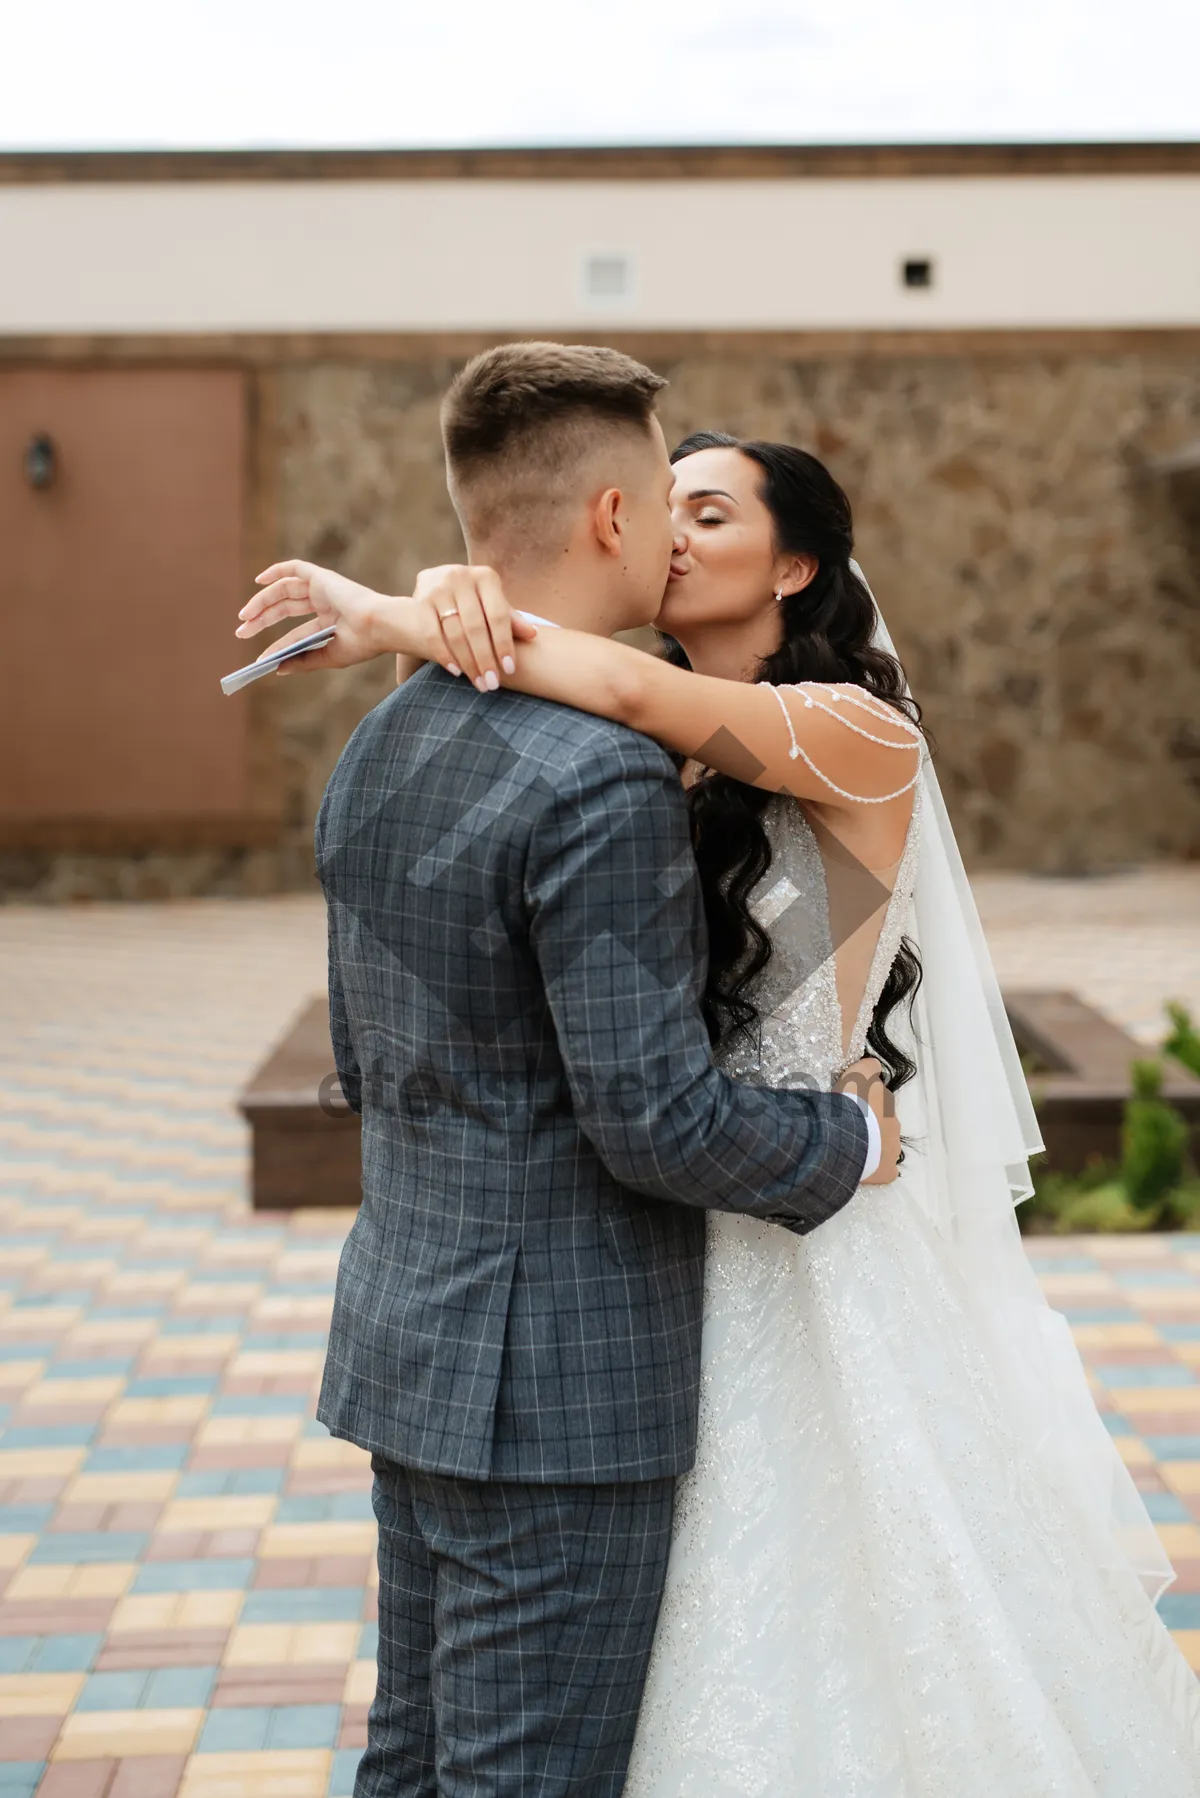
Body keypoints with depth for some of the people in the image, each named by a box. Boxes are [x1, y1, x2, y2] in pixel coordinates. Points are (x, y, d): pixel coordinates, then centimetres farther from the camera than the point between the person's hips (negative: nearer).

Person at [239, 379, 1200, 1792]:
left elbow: (633, 689, -29)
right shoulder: (662, 759, 5)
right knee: (712, 1626, 16)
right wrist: (452, 596, -26)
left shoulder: (856, 733, -14)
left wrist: (388, 616, -20)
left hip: (824, 1239, -6)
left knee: (845, 1602, 7)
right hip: (675, 1234, 6)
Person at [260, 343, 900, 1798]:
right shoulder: (602, 781, -22)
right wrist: (848, 1144, -5)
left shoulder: (378, 748, 6)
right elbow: (657, 1120, -22)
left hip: (405, 1337, 9)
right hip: (558, 1385, -9)